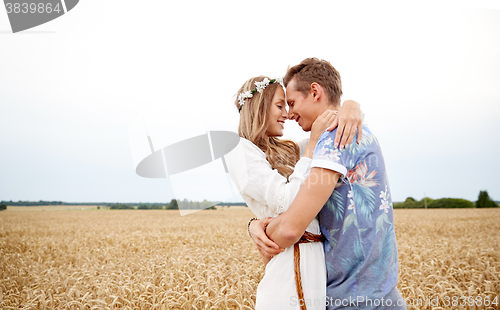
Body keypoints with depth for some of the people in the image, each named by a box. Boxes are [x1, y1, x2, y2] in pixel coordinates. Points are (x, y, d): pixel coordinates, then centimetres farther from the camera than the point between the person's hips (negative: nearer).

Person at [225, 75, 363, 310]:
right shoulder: (241, 152, -6)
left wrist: (351, 106, -5)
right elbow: (288, 202, -17)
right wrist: (313, 143, -13)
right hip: (291, 262, -7)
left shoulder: (287, 149, 16)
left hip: (317, 256, 8)